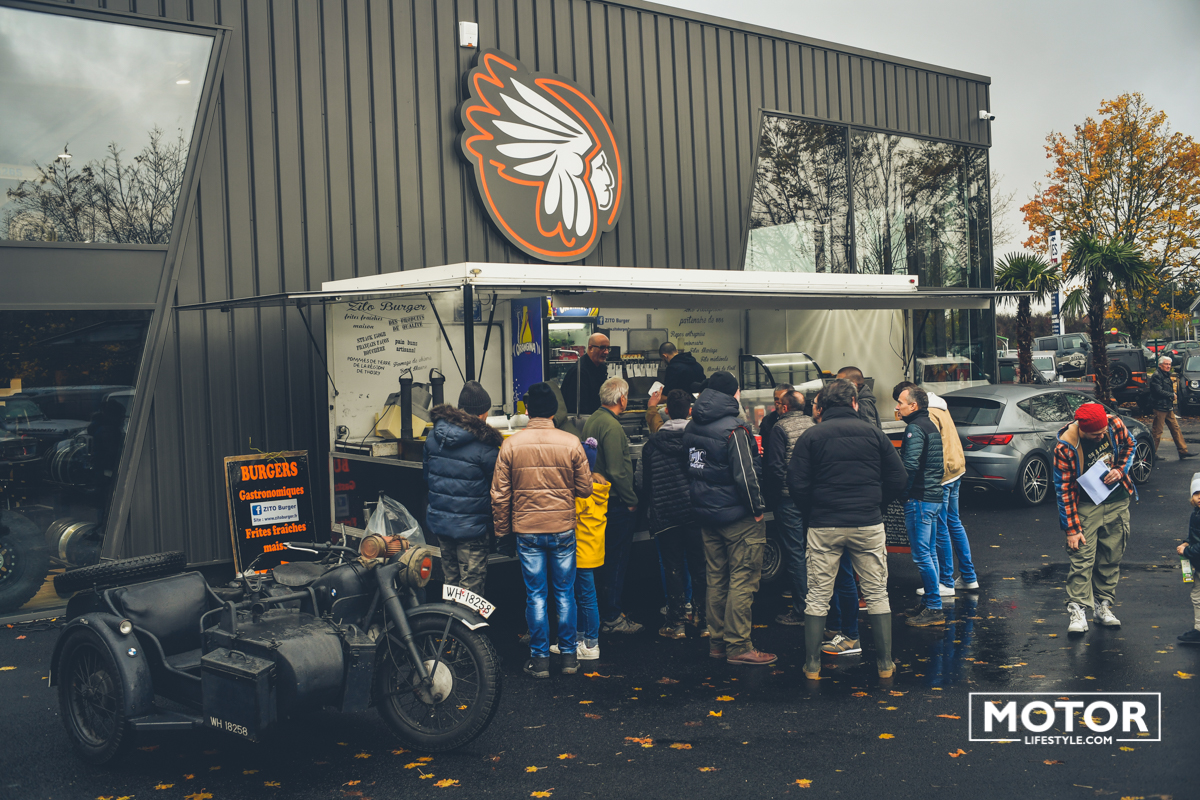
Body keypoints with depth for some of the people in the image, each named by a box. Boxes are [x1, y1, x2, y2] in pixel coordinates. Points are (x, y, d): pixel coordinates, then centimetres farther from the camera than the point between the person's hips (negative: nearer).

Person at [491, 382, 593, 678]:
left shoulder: (511, 445, -5)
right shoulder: (571, 443, -7)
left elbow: (499, 495, -1)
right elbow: (585, 489, -1)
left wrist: (502, 529, 11)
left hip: (527, 531, 0)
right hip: (563, 530, 0)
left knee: (535, 595, 8)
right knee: (565, 593, 11)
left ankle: (540, 658, 13)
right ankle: (569, 655, 18)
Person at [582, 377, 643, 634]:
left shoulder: (591, 421, 12)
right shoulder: (612, 426, -18)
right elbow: (616, 471, -23)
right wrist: (631, 501, -14)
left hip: (599, 501, 10)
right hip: (616, 504, -10)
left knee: (609, 561, 16)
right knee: (616, 561, -2)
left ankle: (608, 612, 24)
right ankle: (611, 618, 3)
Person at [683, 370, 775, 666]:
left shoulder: (692, 427, 8)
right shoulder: (733, 429, -18)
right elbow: (745, 475, -19)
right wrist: (757, 508, -10)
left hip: (706, 513, 8)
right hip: (738, 516, -8)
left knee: (716, 578, 14)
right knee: (743, 578, -2)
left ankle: (717, 641, 21)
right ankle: (738, 646, 0)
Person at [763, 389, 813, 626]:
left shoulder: (780, 428, -12)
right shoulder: (812, 424, 7)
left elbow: (775, 466, -16)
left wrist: (771, 496, -5)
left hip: (789, 499, -6)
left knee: (795, 553, -2)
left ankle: (800, 611, 2)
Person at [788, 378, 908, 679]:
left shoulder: (811, 436, -1)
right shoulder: (873, 432, 2)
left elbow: (797, 484, -7)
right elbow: (898, 479, 2)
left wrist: (812, 513, 8)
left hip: (824, 527, -1)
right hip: (868, 525, 1)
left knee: (818, 597, 7)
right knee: (877, 594, 11)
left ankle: (812, 664, 10)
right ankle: (885, 662, 14)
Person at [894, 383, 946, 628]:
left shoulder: (915, 428, -14)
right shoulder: (931, 426, 17)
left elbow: (909, 465, -24)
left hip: (919, 499, -10)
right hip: (934, 496, 10)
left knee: (921, 555, -6)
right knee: (930, 553, 14)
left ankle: (934, 608, -4)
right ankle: (929, 604, 21)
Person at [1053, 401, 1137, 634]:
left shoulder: (1115, 425, -12)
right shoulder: (1065, 448, -23)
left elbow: (1129, 445, 11)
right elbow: (1063, 490, -17)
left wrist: (1120, 470, -9)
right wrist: (1071, 529, -17)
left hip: (1117, 502, 4)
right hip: (1086, 505, -4)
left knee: (1112, 556, 8)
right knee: (1082, 557, -10)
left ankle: (1103, 606, 17)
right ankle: (1077, 610, -10)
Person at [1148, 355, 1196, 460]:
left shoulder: (1166, 375, 18)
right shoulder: (1156, 376, -12)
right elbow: (1159, 391, -21)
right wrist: (1172, 395, -8)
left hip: (1168, 408, 9)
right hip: (1159, 408, -9)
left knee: (1176, 429, 7)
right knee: (1156, 431, -4)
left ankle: (1183, 451, 9)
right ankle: (1152, 453, 3)